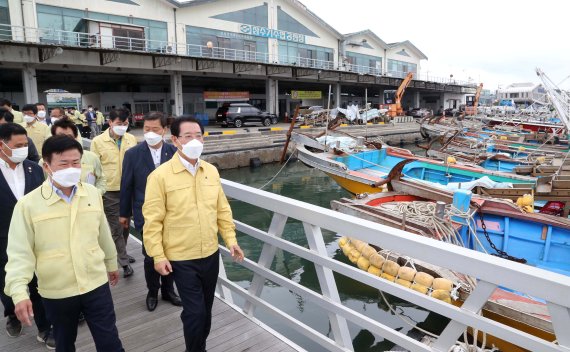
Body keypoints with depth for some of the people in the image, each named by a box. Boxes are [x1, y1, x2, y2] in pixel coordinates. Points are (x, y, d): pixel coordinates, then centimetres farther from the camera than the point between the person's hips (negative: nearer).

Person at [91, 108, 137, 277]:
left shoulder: (132, 139, 1)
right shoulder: (98, 141, -6)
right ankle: (124, 262, 14)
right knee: (116, 227, 4)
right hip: (110, 191, -3)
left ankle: (121, 252, 38)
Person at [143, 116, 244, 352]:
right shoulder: (160, 175, -14)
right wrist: (158, 256, -12)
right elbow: (153, 220, -11)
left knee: (206, 309, 19)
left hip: (210, 254, 5)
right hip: (181, 258, -5)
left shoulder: (211, 171, 1)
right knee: (194, 311, 1)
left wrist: (230, 239, 5)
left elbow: (222, 210, 8)